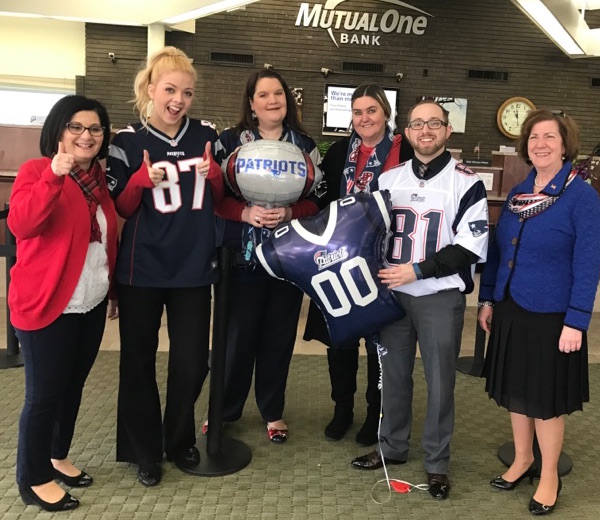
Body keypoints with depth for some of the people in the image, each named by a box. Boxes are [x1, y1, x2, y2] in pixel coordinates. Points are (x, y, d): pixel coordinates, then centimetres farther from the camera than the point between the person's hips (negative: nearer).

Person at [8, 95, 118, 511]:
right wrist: (55, 176, -38)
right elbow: (20, 225, -28)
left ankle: (58, 457, 36)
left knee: (73, 386, 17)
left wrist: (112, 288, 18)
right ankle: (33, 478, 22)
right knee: (45, 393, 3)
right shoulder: (36, 170, -10)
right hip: (47, 304, -7)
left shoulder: (99, 178, 10)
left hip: (91, 305, 7)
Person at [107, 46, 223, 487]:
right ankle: (144, 450, 27)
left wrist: (213, 174, -11)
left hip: (194, 268, 2)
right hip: (142, 269, -2)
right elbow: (121, 209, -2)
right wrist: (142, 180, -20)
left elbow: (219, 200, 10)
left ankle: (180, 441, 31)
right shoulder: (128, 141, -4)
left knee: (192, 360, 8)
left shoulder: (206, 135, 3)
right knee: (139, 360, 8)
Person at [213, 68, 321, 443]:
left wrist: (289, 213, -14)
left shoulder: (305, 145, 7)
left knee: (279, 334, 9)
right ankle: (226, 409, 24)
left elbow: (319, 201, 5)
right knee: (239, 333, 3)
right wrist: (245, 212, -18)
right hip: (243, 254, -1)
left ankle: (273, 411, 27)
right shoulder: (230, 141, 2)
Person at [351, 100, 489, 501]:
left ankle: (437, 464, 23)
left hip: (441, 297, -4)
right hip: (393, 293, 4)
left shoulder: (467, 183, -6)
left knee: (440, 381, 6)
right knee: (394, 374, 14)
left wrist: (417, 270, -19)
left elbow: (471, 249, -12)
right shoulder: (389, 179, 8)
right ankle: (393, 448, 33)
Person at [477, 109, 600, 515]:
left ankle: (549, 477, 28)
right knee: (515, 390, 16)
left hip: (551, 316, -6)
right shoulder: (517, 194, 7)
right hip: (510, 310, 6)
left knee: (546, 398, 7)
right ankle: (523, 459, 37)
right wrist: (487, 299, 10)